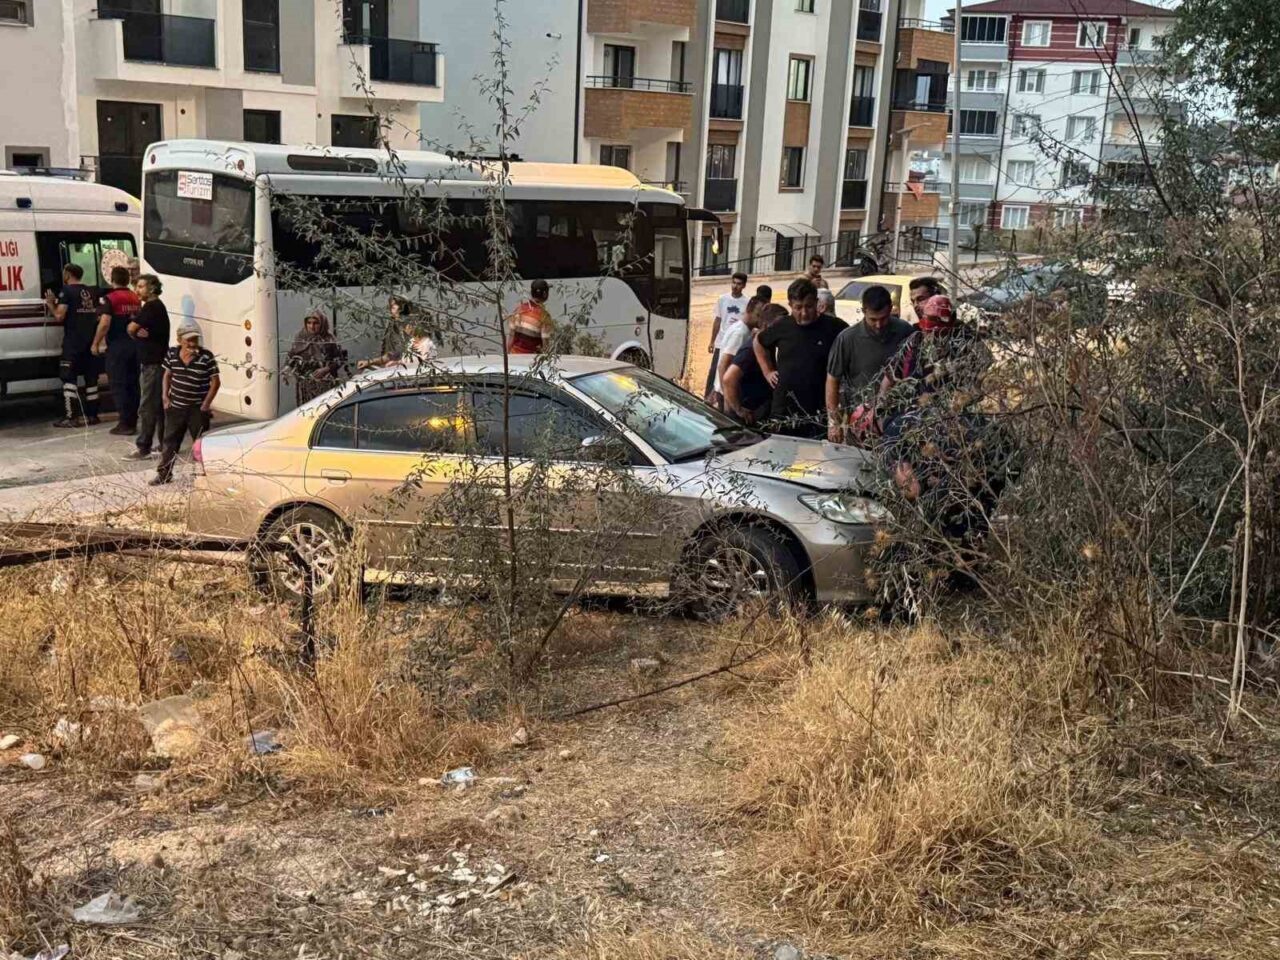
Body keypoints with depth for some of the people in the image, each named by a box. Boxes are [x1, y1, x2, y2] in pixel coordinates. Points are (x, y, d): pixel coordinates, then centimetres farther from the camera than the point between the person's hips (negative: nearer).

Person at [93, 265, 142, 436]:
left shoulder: (109, 298, -10)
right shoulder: (136, 298, 9)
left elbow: (105, 323, -19)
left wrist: (96, 343, -11)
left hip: (117, 346, -6)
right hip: (134, 345, 6)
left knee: (118, 385, -1)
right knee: (132, 383, 12)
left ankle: (125, 423, -2)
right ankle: (132, 421, 16)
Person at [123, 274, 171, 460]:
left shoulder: (152, 307, -14)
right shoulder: (155, 307, 17)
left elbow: (131, 328, -19)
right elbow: (134, 330, 14)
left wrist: (135, 331, 3)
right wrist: (139, 332, -8)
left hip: (153, 363, -10)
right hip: (155, 362, 10)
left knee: (147, 407, -9)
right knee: (159, 405, 14)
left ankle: (143, 448, -9)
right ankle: (164, 444, 20)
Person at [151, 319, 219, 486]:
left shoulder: (206, 357, -13)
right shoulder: (172, 354, -2)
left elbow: (215, 381, -7)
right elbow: (167, 375, 12)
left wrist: (206, 403, -11)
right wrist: (166, 396, 4)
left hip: (197, 408, -4)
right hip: (175, 406, 4)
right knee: (170, 441, 12)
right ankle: (164, 473, 23)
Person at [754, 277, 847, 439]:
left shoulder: (834, 327, -6)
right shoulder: (782, 327, 6)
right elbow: (759, 343, 24)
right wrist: (768, 372, 14)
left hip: (819, 414, -3)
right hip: (783, 412, 4)